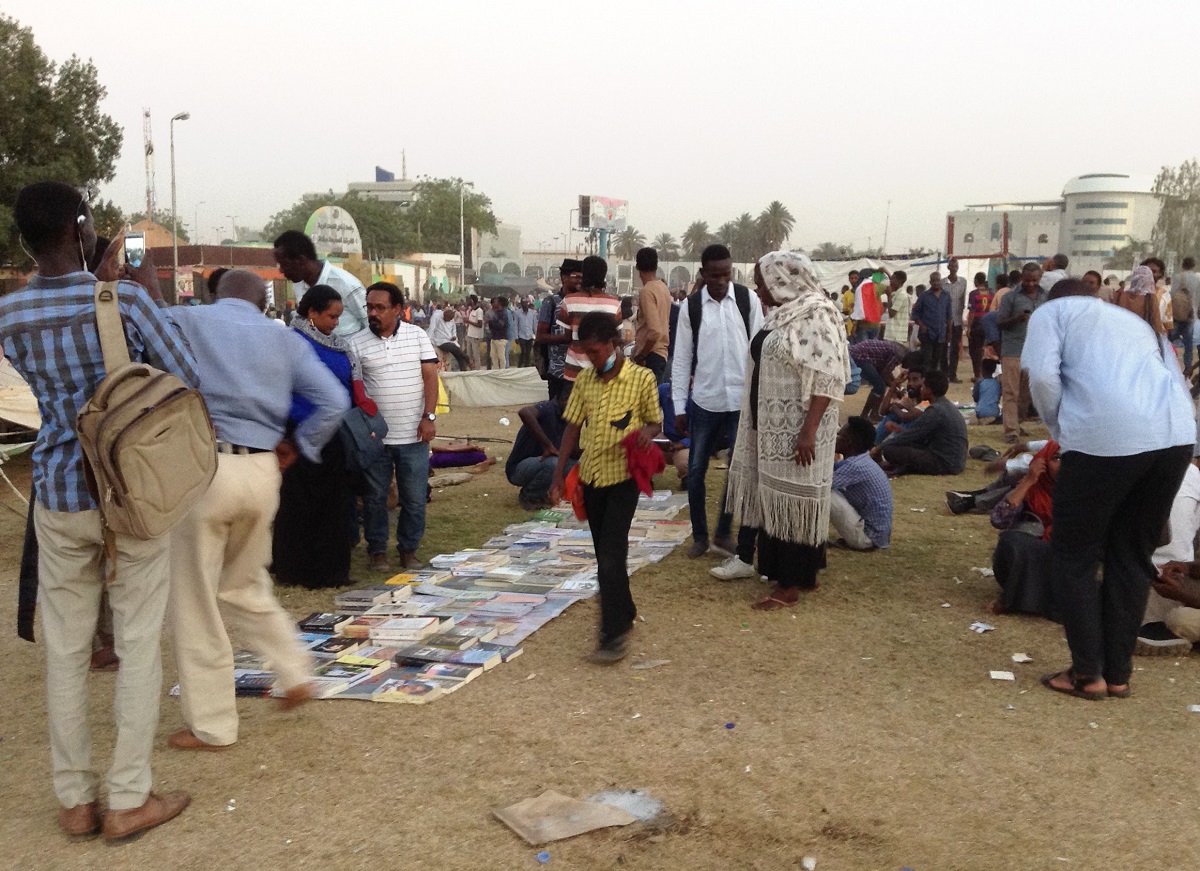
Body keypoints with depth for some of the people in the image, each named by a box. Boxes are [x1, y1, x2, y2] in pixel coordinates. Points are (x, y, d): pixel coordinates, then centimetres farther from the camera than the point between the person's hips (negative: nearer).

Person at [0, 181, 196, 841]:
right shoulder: (125, 300, -14)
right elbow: (187, 377, -3)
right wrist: (152, 297, 4)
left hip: (58, 498, 4)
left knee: (65, 651, 11)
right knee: (138, 648, 5)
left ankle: (74, 800, 18)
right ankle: (129, 800, 10)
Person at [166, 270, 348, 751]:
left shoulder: (184, 322, 3)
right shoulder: (285, 339, 10)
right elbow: (335, 401, 1)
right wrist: (296, 445, 9)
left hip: (201, 467, -4)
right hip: (261, 471, 4)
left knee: (196, 600, 8)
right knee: (245, 585, 25)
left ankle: (210, 725, 15)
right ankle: (295, 674, 20)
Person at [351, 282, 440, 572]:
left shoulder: (417, 336, 4)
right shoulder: (356, 343, 1)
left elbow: (430, 377, 2)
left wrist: (429, 416, -7)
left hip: (413, 435, 1)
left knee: (414, 498, 6)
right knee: (375, 497, 7)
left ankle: (409, 549, 20)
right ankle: (377, 551, 20)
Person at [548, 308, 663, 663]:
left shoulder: (641, 378, -8)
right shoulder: (584, 380, 4)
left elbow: (656, 422, 2)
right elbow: (573, 427, 8)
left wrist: (647, 432, -22)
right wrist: (558, 474, 5)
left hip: (623, 477, -5)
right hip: (591, 475, 5)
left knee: (611, 556, -11)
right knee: (605, 554, 14)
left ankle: (614, 636, -7)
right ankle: (625, 615, 32)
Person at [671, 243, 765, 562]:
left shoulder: (748, 300, -3)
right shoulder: (691, 306, -2)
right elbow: (682, 358, 2)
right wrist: (679, 406, 0)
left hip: (742, 401, -1)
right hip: (705, 401, 1)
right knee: (696, 471, 7)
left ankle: (724, 532, 23)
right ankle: (699, 535, 23)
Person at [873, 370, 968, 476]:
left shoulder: (935, 411, -18)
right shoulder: (948, 406, 13)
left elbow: (909, 435, -14)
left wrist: (880, 447, -3)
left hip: (945, 464, -10)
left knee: (890, 450, -19)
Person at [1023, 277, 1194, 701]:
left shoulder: (1052, 312, 18)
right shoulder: (1134, 319, 35)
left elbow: (1042, 375, -1)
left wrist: (1060, 431, 13)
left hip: (1106, 435, -6)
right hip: (1176, 435, 6)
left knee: (1074, 554, 11)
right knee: (1132, 556, 18)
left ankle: (1087, 674, 14)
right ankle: (1118, 673, 24)